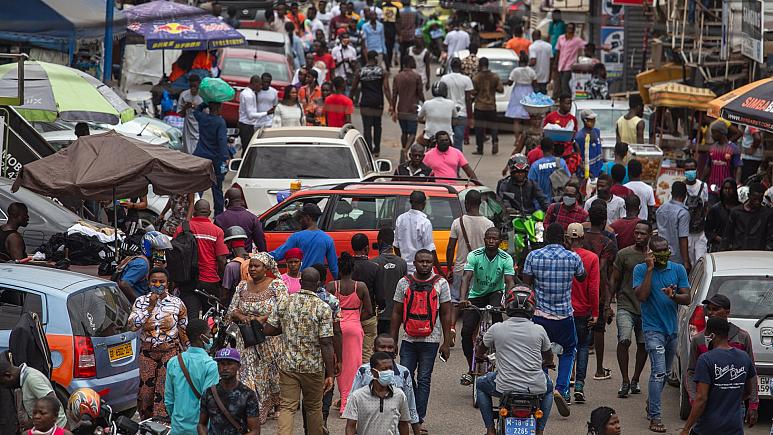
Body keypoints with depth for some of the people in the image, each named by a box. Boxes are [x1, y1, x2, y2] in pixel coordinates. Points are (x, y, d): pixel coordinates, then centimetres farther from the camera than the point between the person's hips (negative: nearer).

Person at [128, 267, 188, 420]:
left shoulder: (177, 303, 4)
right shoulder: (141, 302, 4)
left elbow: (184, 330, 11)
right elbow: (132, 325, -10)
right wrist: (150, 307, -13)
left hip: (170, 351, -2)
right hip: (147, 351, 2)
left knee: (164, 389, -12)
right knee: (145, 390, 3)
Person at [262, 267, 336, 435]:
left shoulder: (284, 302, -2)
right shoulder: (323, 308, -11)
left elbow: (267, 330, 1)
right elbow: (326, 344, -14)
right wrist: (330, 374, -9)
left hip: (287, 364, 2)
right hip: (313, 367, -2)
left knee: (287, 407, 1)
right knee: (313, 407, 16)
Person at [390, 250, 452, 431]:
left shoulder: (441, 283, 2)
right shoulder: (404, 283, 6)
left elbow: (446, 314, 4)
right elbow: (397, 313, 10)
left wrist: (446, 343, 0)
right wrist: (392, 340, 6)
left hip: (430, 341, -2)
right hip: (408, 340, 2)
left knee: (424, 380, 0)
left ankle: (419, 419, 2)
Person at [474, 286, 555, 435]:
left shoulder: (496, 329, -2)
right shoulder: (539, 330, 0)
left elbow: (480, 351, 18)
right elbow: (549, 357, 18)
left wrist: (480, 357, 43)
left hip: (505, 387, -1)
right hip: (535, 388, 1)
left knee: (481, 385, 31)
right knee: (548, 387, 37)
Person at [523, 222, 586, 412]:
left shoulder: (533, 256, -5)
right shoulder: (573, 258, -4)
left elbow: (526, 283, 0)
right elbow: (582, 277, 15)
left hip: (539, 313, 0)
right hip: (564, 315, 0)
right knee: (568, 352, 17)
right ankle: (561, 388, -4)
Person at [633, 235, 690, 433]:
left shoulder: (678, 269, 3)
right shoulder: (641, 270, -6)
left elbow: (687, 298, 1)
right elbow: (641, 296, -19)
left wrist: (673, 296, -21)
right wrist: (650, 269, -19)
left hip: (672, 328, 5)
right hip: (653, 329, -5)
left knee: (663, 373, 18)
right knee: (659, 372, -17)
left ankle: (650, 407, 37)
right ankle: (655, 418, -17)